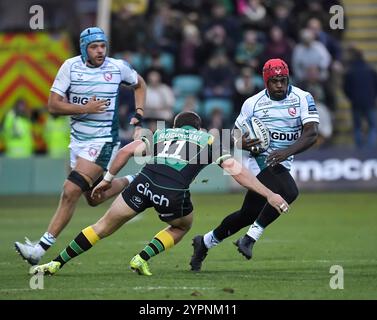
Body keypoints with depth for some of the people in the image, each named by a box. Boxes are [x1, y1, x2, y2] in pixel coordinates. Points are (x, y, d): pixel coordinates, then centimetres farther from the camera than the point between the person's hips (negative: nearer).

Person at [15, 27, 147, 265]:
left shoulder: (118, 67, -5)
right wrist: (85, 108, -20)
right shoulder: (71, 66, -5)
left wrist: (139, 114, 4)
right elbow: (53, 105, -8)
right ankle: (131, 183, 44)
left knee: (71, 191, -17)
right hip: (78, 139, 4)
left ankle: (41, 248, -16)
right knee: (93, 197, 15)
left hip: (104, 141, -4)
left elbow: (140, 84, 17)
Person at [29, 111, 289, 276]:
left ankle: (56, 263, 17)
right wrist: (269, 195, 14)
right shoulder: (209, 140, 23)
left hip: (145, 183, 2)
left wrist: (107, 179, 28)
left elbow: (127, 150, 20)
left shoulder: (163, 133, 30)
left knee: (105, 226, 18)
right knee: (182, 226, 33)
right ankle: (142, 259, 15)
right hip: (174, 194, -2)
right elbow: (238, 172, 13)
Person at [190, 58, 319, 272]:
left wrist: (287, 152, -28)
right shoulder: (254, 103, -3)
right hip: (262, 161, -4)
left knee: (249, 214, 12)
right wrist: (243, 143, -18)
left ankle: (205, 242, 32)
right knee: (288, 193, -30)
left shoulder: (302, 99, -4)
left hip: (281, 163, 4)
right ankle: (250, 239, -21)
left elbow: (312, 133, -14)